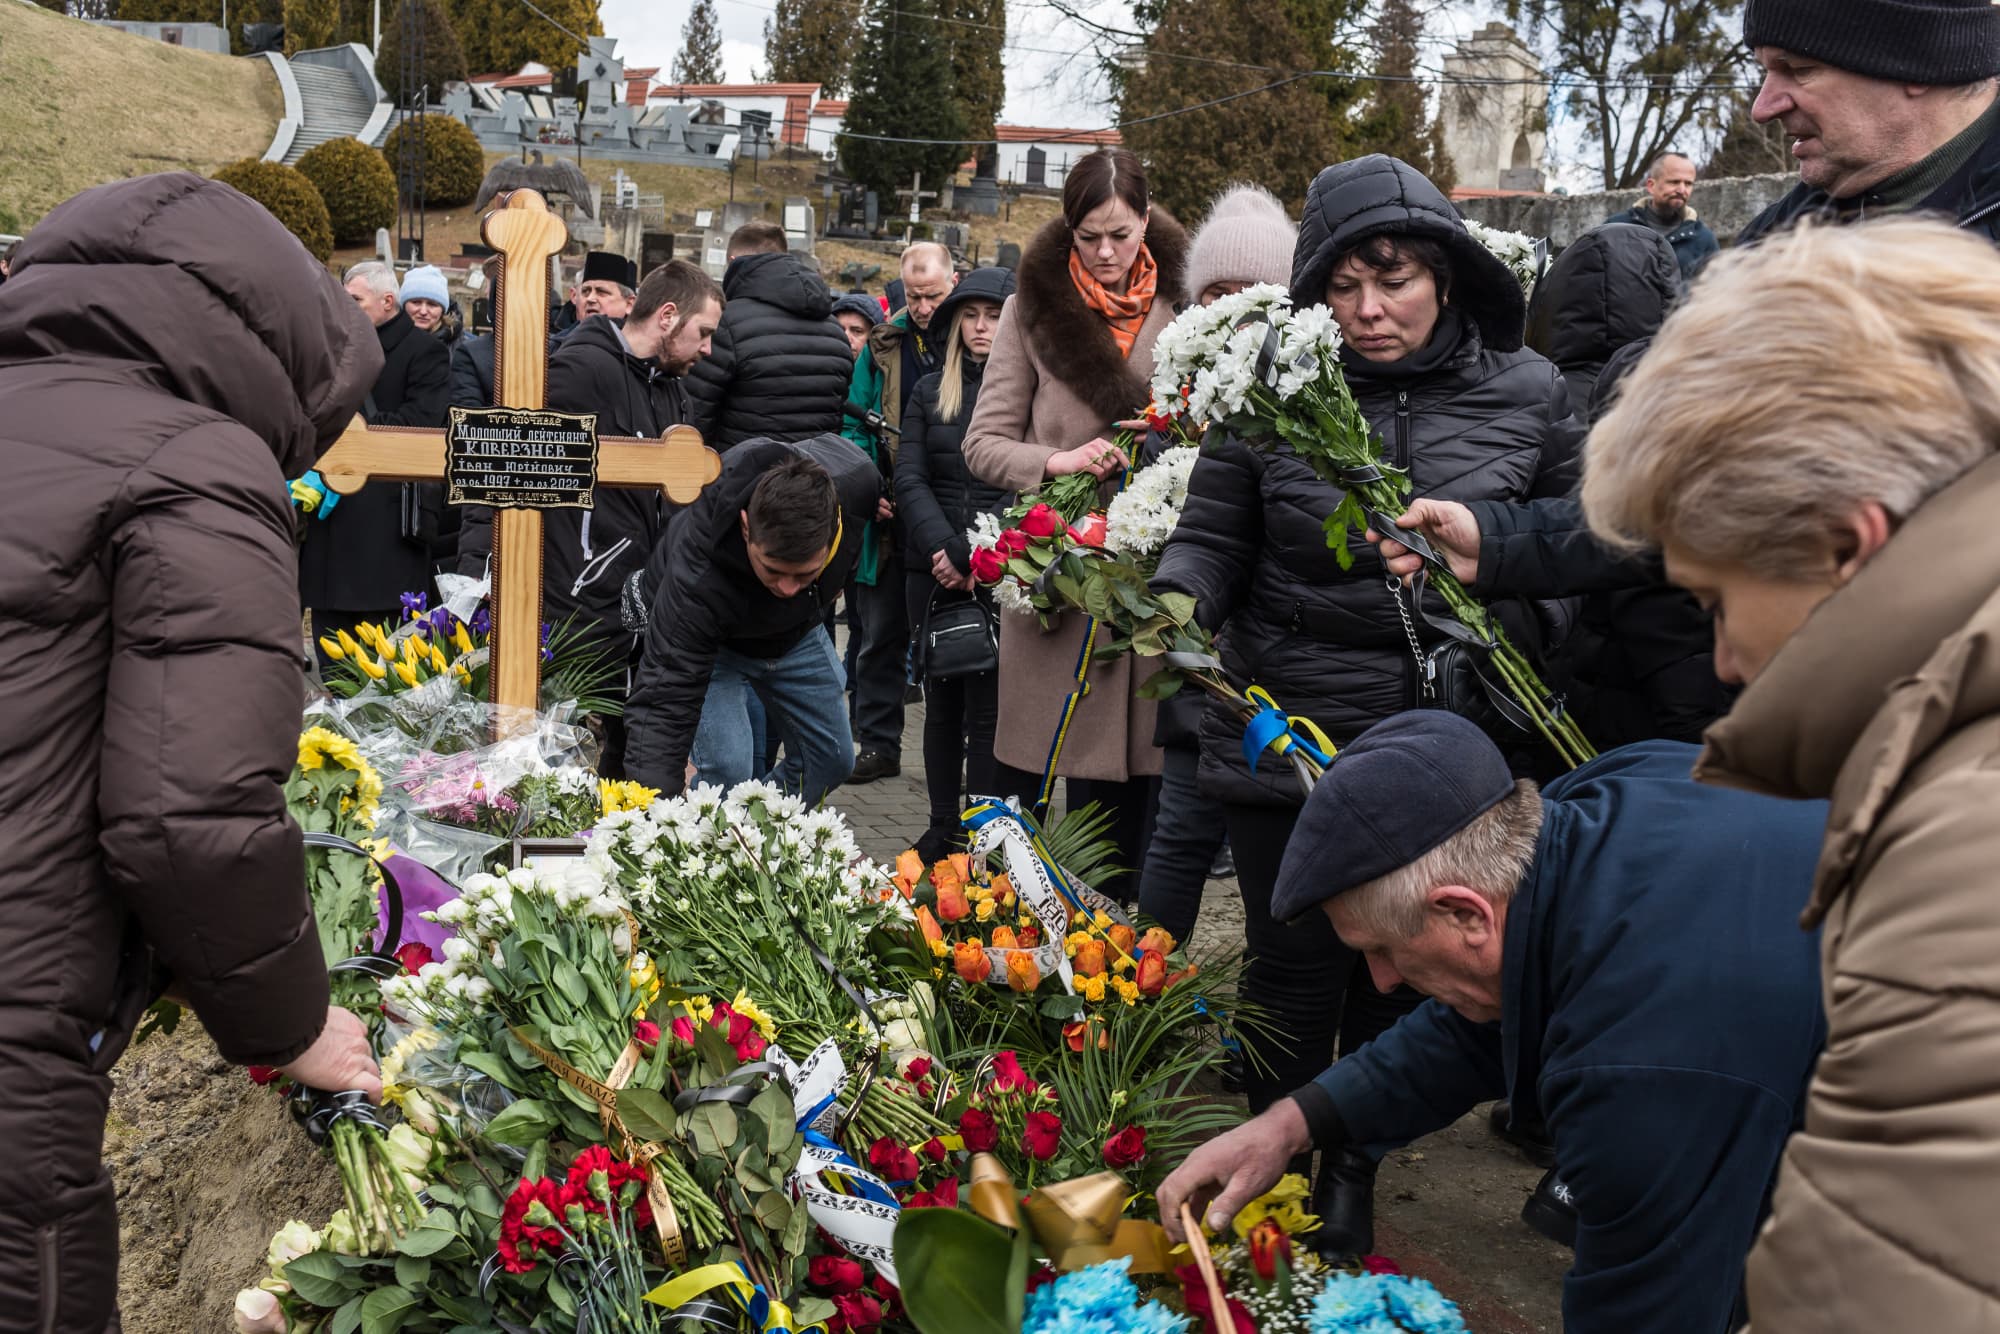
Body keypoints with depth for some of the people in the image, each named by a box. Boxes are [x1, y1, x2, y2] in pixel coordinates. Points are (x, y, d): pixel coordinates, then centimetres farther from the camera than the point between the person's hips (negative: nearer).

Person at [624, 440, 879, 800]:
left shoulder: (856, 480, -36)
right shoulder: (697, 581, -46)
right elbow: (665, 703, -44)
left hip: (798, 631, 5)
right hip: (705, 640, -5)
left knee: (832, 759, 8)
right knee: (727, 768, -24)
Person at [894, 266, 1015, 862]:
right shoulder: (930, 390, 12)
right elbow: (910, 477, 3)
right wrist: (942, 547, -13)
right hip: (933, 569, 4)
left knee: (987, 708, -4)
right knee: (941, 702, 10)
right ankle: (941, 830, 18)